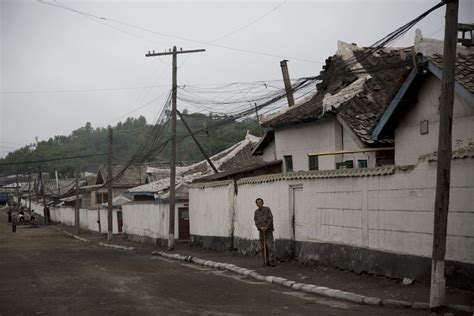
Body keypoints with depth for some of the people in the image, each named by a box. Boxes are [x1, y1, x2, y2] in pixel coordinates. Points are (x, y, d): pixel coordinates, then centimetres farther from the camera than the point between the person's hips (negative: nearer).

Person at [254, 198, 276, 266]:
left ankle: (272, 261, -11)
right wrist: (260, 227, -14)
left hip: (268, 230, -4)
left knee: (270, 246, -11)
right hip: (261, 231, 4)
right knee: (263, 247, 3)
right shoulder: (256, 212, 10)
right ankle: (266, 261, 9)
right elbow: (256, 221, 3)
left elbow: (270, 219, -8)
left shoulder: (267, 209, -2)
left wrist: (266, 227, -18)